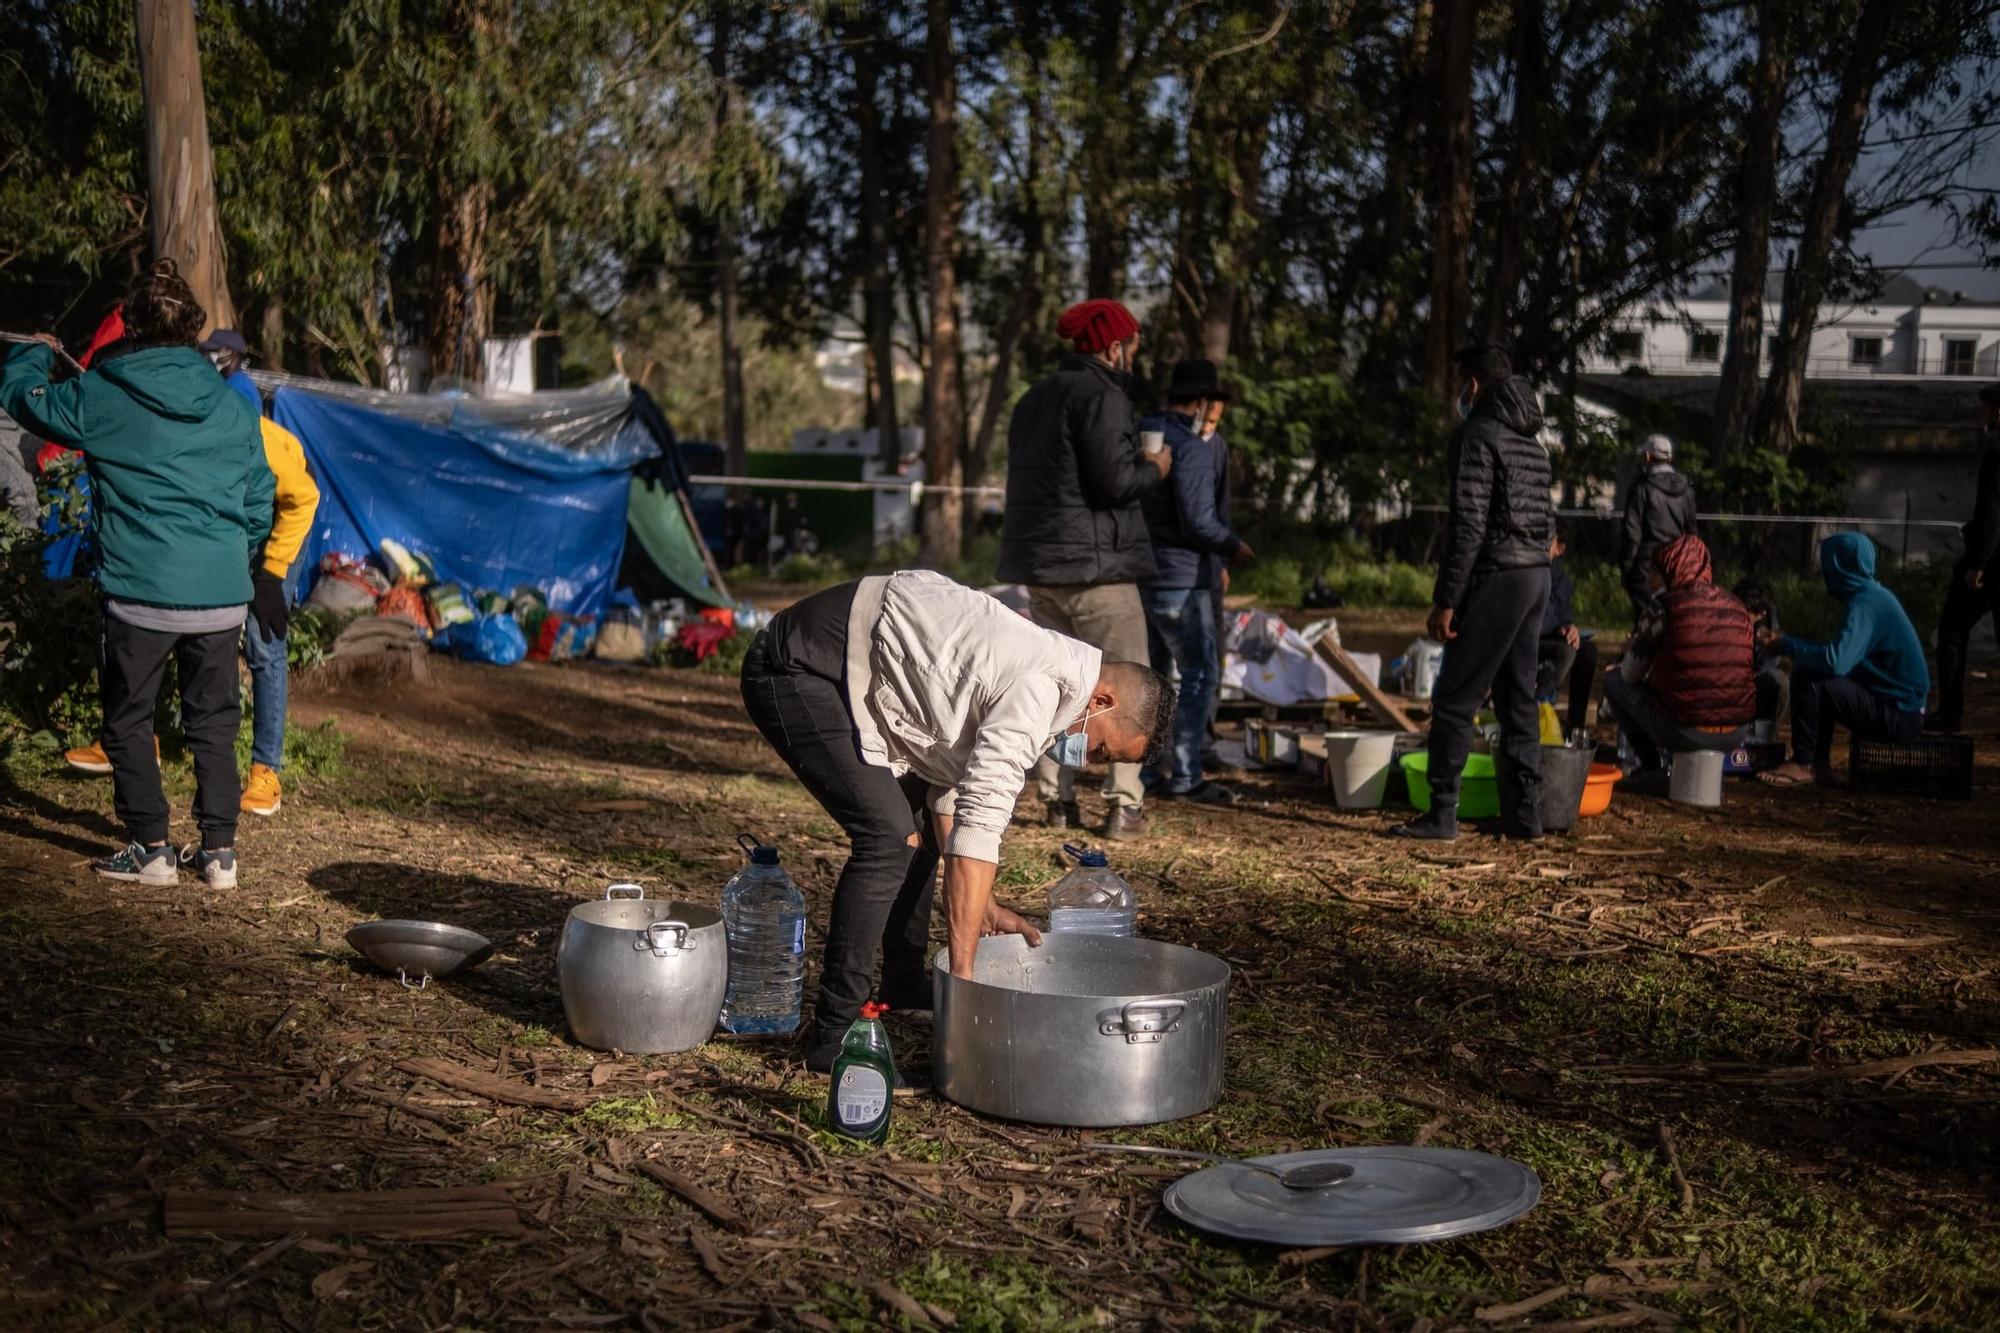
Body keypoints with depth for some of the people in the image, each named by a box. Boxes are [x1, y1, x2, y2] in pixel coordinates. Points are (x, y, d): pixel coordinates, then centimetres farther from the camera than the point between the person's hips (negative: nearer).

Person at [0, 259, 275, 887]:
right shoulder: (233, 405, 5)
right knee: (213, 722, 14)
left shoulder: (98, 397, -4)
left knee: (128, 721, 12)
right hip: (222, 594, 3)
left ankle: (152, 849, 14)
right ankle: (219, 850, 16)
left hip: (140, 593, -3)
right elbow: (260, 503, 11)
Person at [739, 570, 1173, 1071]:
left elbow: (951, 782, 16)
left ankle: (904, 988, 30)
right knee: (888, 834, -17)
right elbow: (980, 822, -25)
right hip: (792, 671, -11)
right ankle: (834, 1036, -11)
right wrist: (963, 972, -24)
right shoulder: (1037, 691, -21)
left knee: (915, 819, 18)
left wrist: (980, 906, 11)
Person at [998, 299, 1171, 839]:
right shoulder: (1102, 395, -12)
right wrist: (1154, 469, 0)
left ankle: (1057, 800, 12)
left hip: (1037, 562, 8)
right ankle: (1124, 805, -4)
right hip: (1096, 562, -8)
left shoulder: (1036, 398, 17)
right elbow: (1113, 481, -21)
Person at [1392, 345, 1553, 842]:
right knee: (1518, 697, 11)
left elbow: (1469, 523, -17)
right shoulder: (1531, 440, 17)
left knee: (1455, 698, -5)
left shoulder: (1477, 434, -10)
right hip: (1537, 575, 9)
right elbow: (1546, 519, 18)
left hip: (1496, 577, -9)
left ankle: (1442, 812, -5)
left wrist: (1446, 600, -16)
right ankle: (1524, 809, 13)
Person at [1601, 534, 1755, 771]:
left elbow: (1630, 675, 2)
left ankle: (1652, 764, 14)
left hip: (1684, 731, -6)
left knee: (1613, 680, 17)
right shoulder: (1737, 607, 10)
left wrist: (1632, 649, 25)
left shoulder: (1664, 605, -5)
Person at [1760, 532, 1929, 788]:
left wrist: (1786, 645, -16)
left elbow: (1835, 662, -30)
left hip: (1898, 716, -10)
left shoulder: (1864, 604, -19)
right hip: (1903, 709, 10)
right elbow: (1843, 655, 17)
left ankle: (1803, 764, -6)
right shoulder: (1874, 596, 11)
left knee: (1808, 680, -17)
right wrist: (1791, 646, 7)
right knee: (1809, 670, 13)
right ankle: (1817, 765, 11)